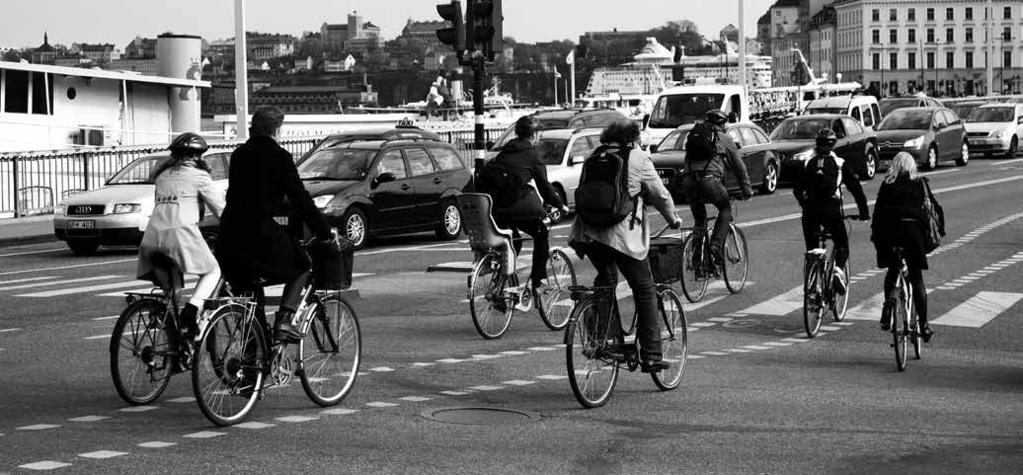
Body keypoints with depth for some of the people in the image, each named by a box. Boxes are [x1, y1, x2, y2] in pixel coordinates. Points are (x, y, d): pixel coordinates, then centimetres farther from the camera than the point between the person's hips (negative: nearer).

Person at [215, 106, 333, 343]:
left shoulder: (239, 154, 15)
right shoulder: (278, 156, -4)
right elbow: (300, 199, -5)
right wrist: (324, 232, 3)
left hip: (229, 234, 6)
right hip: (261, 231, -6)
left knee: (250, 281, 24)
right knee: (301, 268, 15)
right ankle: (284, 320, -2)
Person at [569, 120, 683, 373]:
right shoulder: (639, 158, 3)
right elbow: (660, 194, 5)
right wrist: (673, 219, 22)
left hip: (589, 231, 6)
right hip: (622, 234, -5)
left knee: (605, 280, 28)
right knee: (645, 291, 4)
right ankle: (650, 355, 2)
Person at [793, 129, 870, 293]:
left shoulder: (807, 163, 13)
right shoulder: (840, 164, 8)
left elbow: (797, 189, 15)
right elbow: (855, 188, 7)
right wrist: (864, 211, 14)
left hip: (810, 211, 2)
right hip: (831, 209, -2)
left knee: (811, 249, 12)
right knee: (842, 245, 12)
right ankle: (839, 269, -16)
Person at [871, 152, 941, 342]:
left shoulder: (887, 184, 14)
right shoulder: (919, 183, 12)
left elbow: (877, 208, 11)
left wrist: (874, 232, 16)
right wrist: (940, 229, 22)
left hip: (887, 230, 1)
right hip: (911, 229, -1)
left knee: (892, 270, 23)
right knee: (916, 278, 5)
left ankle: (887, 308, 3)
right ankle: (923, 325, 2)